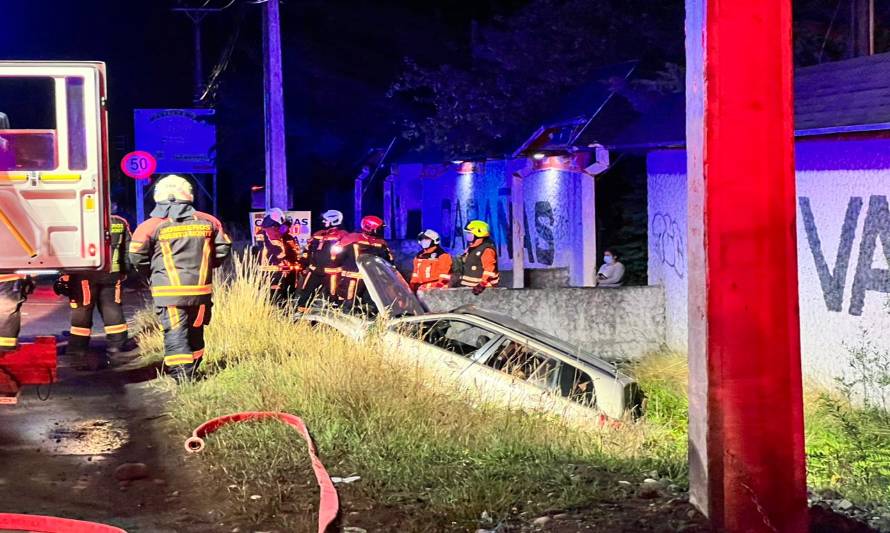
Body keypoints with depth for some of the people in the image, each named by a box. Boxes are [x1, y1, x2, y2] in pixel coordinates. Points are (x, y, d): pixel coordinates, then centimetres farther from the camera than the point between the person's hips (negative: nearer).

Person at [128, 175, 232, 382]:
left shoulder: (152, 226, -5)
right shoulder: (207, 222, 4)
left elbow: (137, 257, -1)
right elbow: (223, 250, 9)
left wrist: (152, 275, 16)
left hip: (169, 292, -3)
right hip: (201, 289, 4)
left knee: (175, 333, -1)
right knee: (195, 331, 18)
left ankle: (181, 375, -10)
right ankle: (193, 370, 30)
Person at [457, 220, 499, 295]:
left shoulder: (487, 249, -16)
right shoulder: (470, 248, 16)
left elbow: (489, 270, -25)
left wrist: (482, 285, -32)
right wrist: (462, 282, 23)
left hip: (480, 288, -10)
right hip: (468, 287, 10)